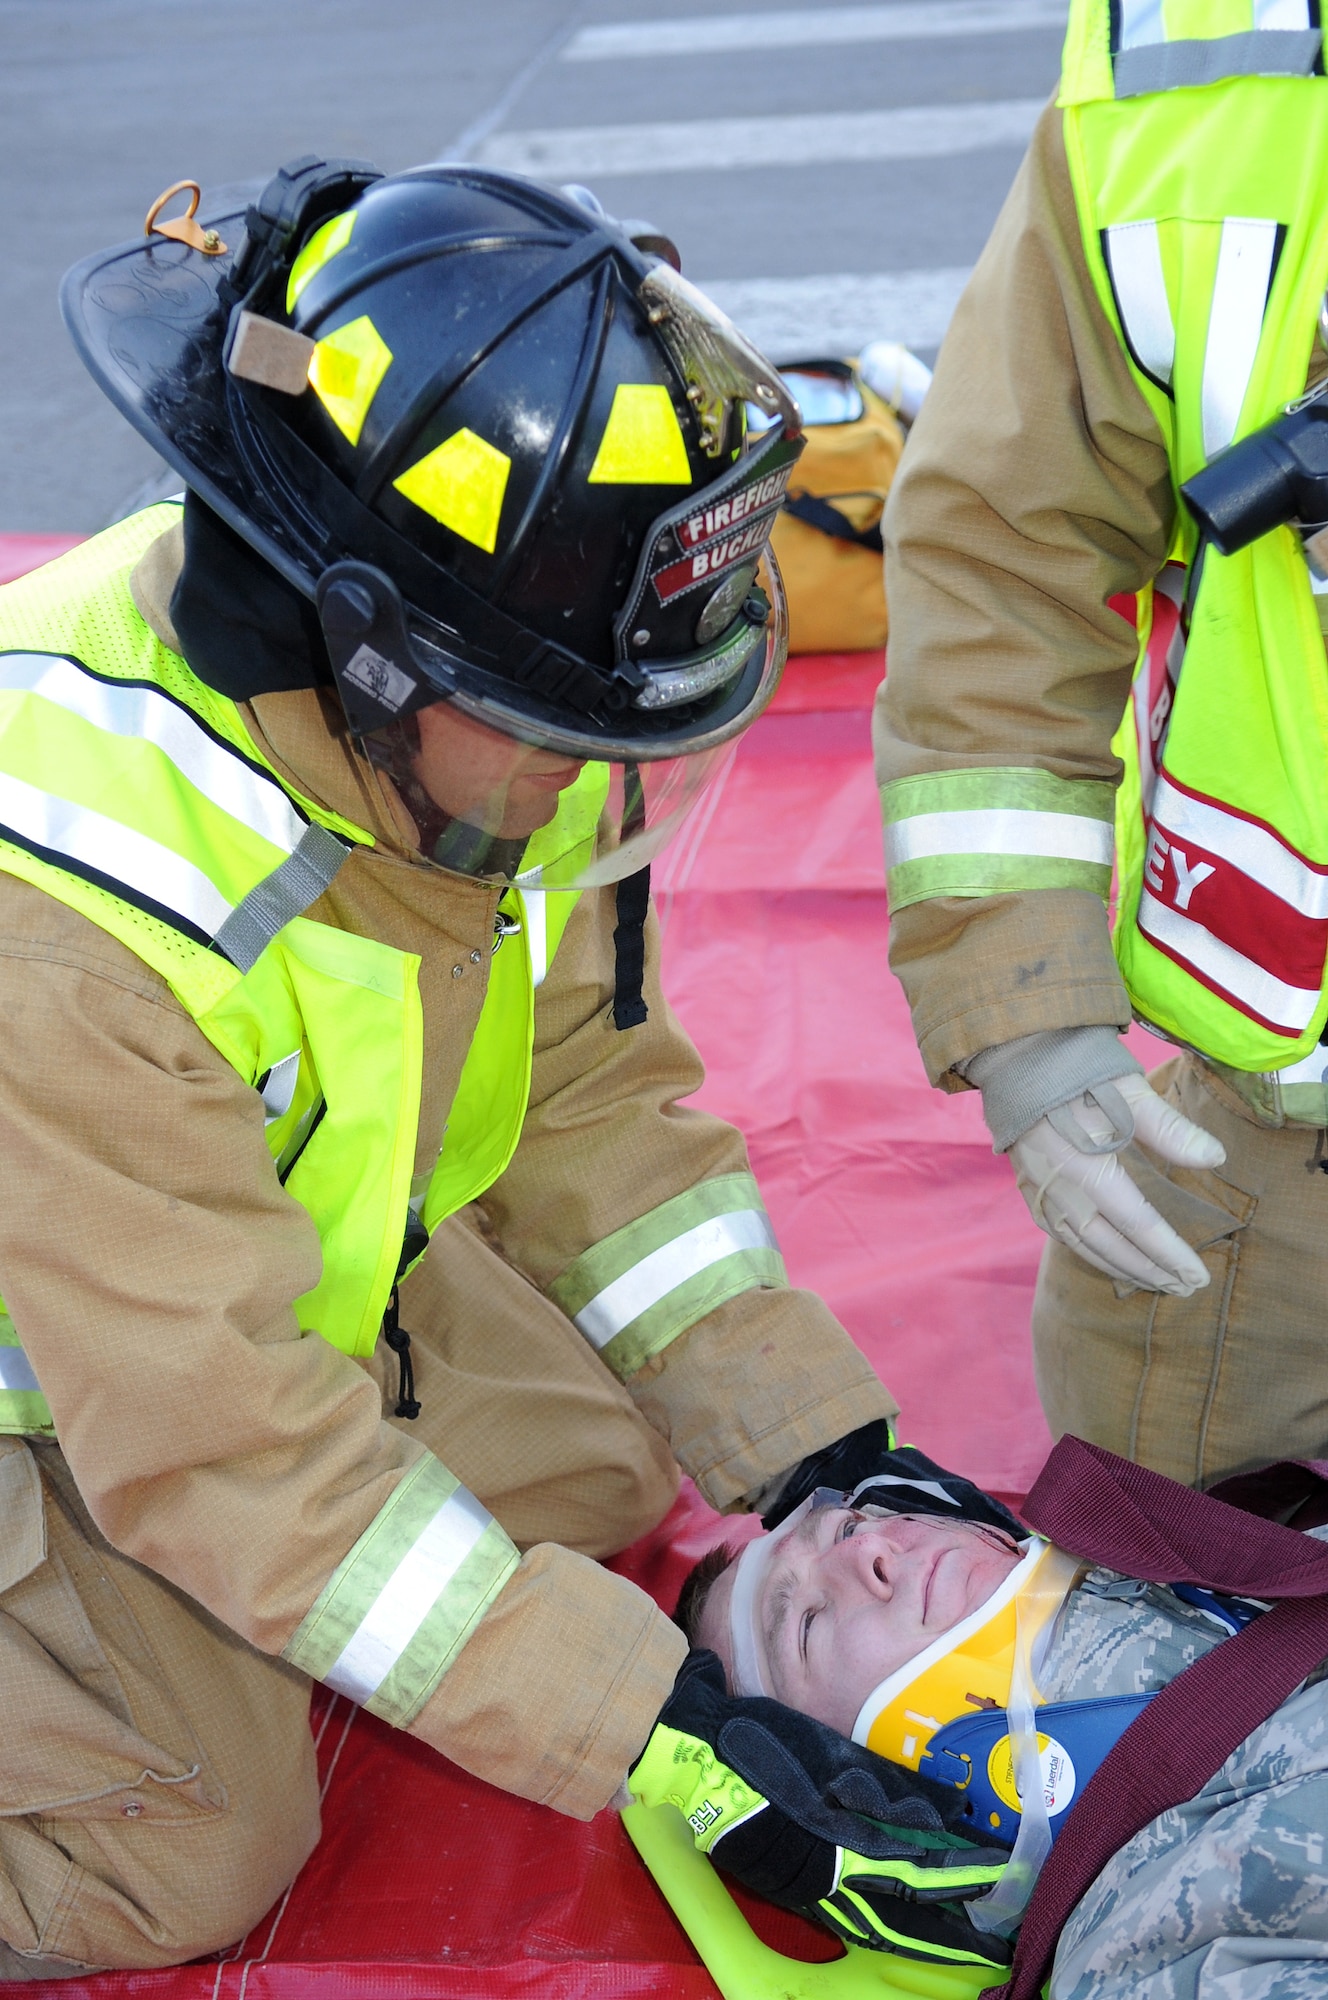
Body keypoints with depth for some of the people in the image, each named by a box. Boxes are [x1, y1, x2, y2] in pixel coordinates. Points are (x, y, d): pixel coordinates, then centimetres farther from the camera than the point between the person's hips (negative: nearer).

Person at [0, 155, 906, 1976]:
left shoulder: (473, 713, -19)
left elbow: (590, 1090, -7)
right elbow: (234, 1448, -34)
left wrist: (818, 1442, -13)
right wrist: (654, 1726, -33)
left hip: (280, 1243, 7)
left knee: (599, 1472, 7)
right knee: (192, 1857, -14)